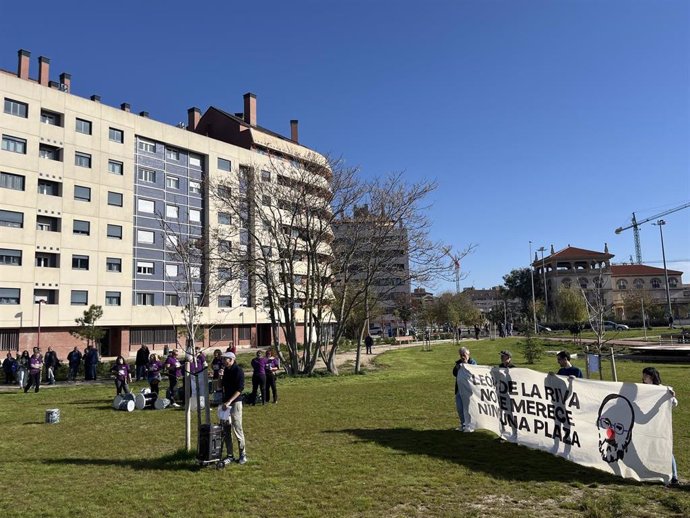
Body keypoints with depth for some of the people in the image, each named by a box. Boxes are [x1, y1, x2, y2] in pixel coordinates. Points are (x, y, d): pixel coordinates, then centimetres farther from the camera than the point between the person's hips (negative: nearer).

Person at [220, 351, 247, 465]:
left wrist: (229, 402, -24)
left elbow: (240, 389, -19)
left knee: (237, 429, -3)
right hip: (226, 402, 8)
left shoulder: (238, 371, -13)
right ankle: (230, 455, 17)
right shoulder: (225, 370, 10)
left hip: (235, 402, -7)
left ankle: (243, 454, 10)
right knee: (226, 430, 8)